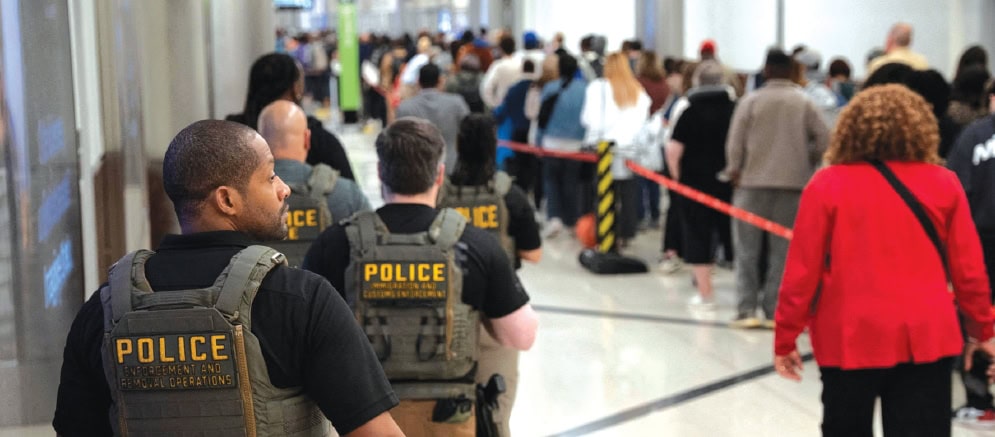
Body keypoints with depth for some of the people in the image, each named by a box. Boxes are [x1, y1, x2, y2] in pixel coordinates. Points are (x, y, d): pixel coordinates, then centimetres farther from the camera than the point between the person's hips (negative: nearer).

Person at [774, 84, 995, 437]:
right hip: (926, 338, 1)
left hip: (851, 338, -1)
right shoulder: (943, 184, 0)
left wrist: (785, 339, 4)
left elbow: (802, 271, -5)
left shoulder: (828, 185, -5)